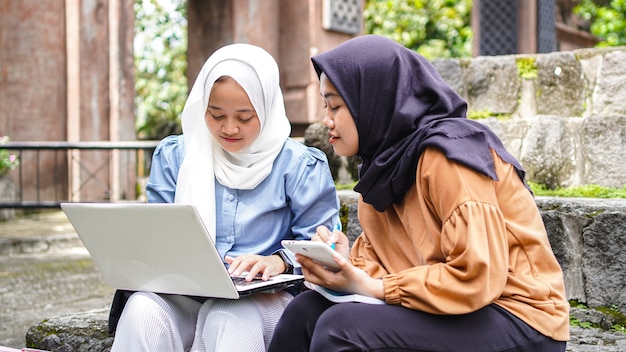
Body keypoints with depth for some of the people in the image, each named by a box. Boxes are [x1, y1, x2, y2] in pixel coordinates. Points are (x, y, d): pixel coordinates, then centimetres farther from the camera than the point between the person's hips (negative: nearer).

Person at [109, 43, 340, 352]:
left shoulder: (298, 165, 2)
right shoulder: (174, 157, 10)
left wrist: (279, 260, -22)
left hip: (263, 294, -3)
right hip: (185, 293, 3)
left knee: (228, 321, -39)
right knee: (142, 310, -31)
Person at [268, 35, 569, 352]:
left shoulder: (448, 153, -18)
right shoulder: (387, 158, 8)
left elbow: (477, 278, -25)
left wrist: (370, 288, -18)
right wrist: (348, 262, -12)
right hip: (455, 310, 8)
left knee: (341, 326, -25)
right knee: (306, 310, -7)